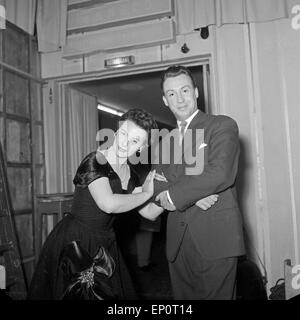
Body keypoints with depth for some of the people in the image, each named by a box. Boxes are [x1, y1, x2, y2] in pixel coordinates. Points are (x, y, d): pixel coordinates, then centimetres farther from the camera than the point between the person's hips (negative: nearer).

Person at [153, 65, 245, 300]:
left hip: (215, 238, -5)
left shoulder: (222, 126, -1)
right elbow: (157, 185, 9)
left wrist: (175, 194, -10)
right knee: (184, 297, 12)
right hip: (178, 243, 6)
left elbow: (221, 174, -16)